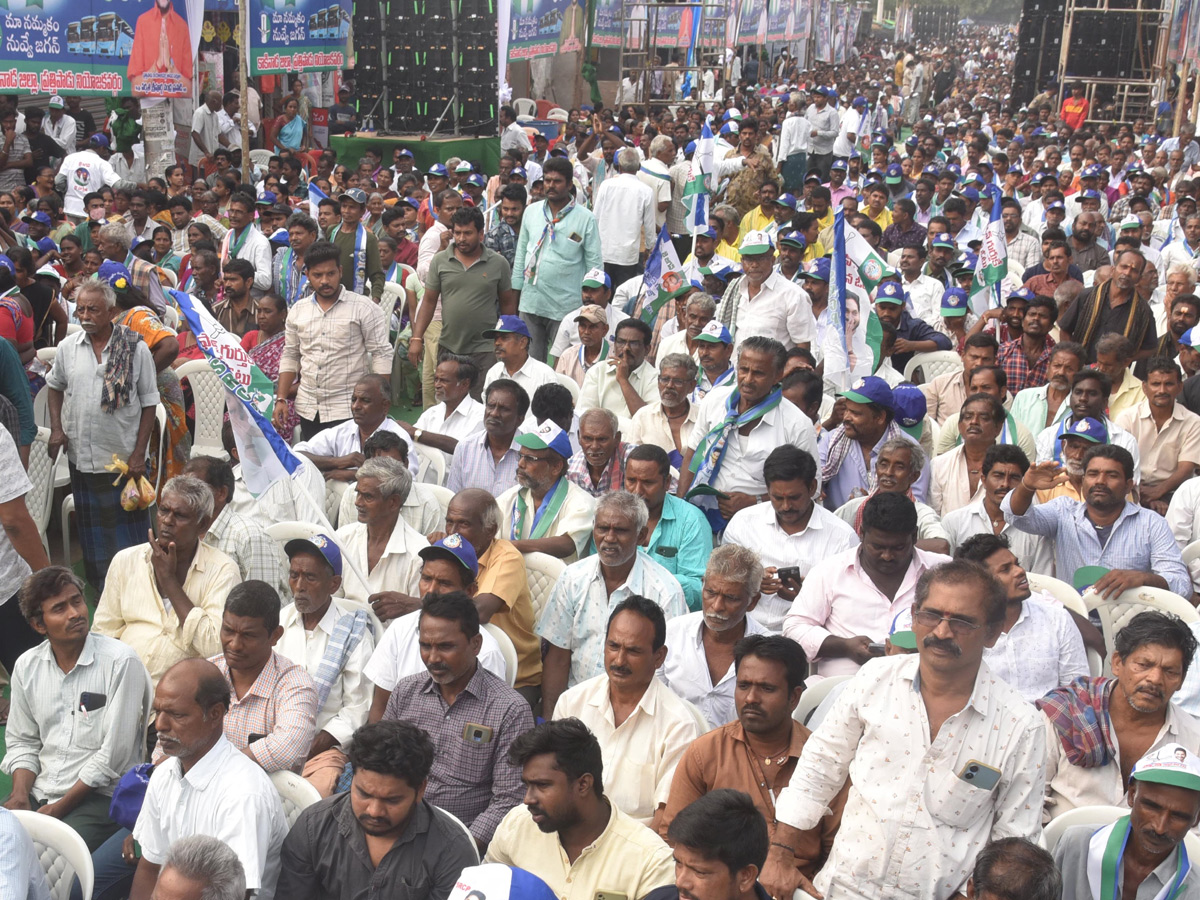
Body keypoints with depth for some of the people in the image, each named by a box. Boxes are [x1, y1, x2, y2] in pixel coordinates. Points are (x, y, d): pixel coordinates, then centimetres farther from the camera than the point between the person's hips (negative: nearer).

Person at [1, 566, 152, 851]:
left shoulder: (121, 661, -11)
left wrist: (59, 808, -13)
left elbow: (115, 751, -13)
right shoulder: (26, 666, 8)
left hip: (100, 795, -5)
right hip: (39, 793, 6)